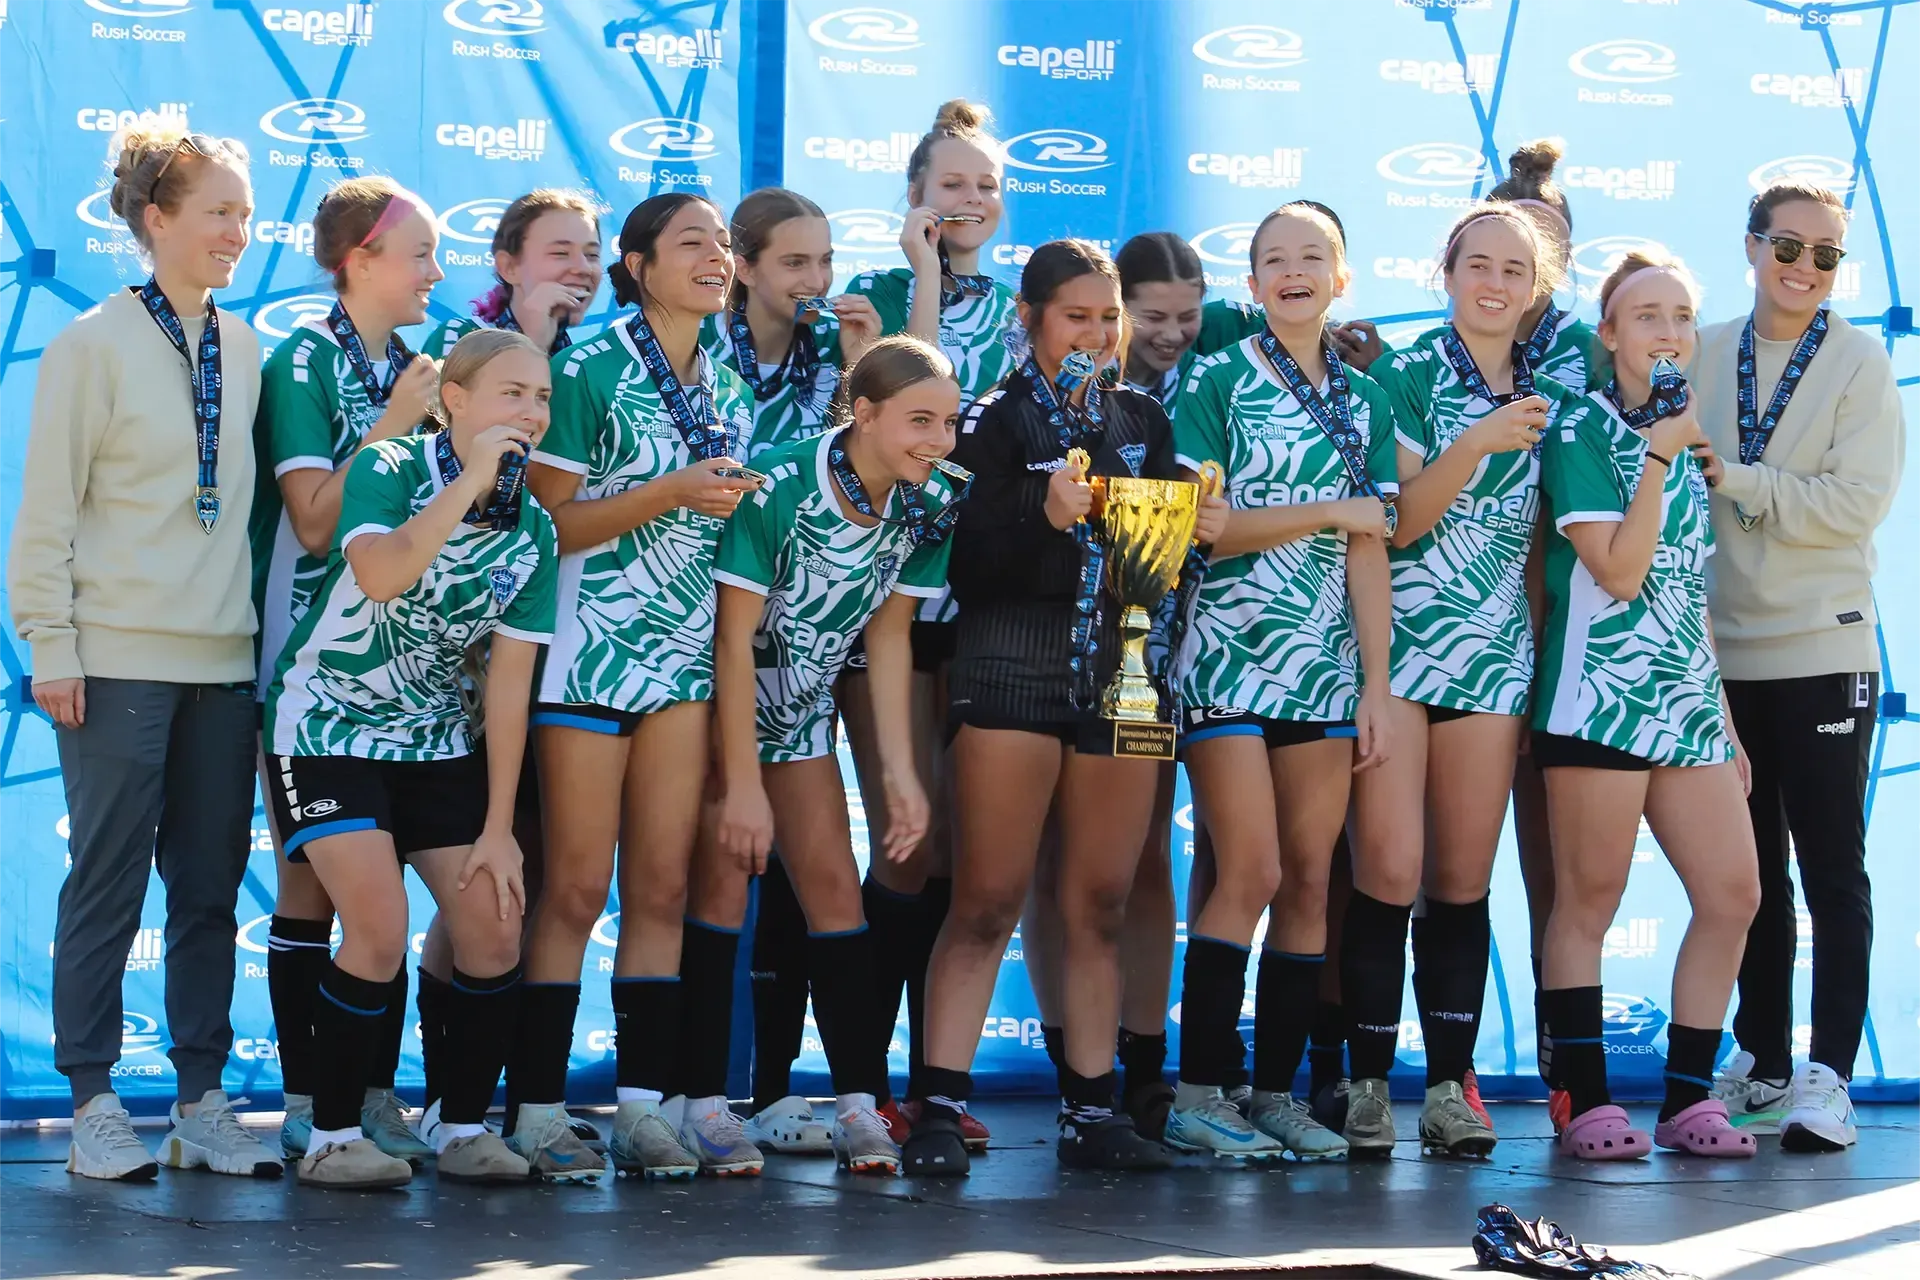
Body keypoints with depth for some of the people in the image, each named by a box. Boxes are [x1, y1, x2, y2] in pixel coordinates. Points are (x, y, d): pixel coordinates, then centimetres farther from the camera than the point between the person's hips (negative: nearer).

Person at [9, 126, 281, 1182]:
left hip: (223, 660, 5)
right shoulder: (96, 344, -4)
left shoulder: (245, 350, 11)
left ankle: (201, 1105, 14)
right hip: (120, 658, -5)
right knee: (108, 884, -1)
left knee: (211, 886, 6)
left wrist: (269, 627, 10)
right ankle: (94, 1106, 7)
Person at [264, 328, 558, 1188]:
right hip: (327, 730, -5)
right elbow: (381, 575, -36)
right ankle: (333, 1139, -4)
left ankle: (465, 1130, 12)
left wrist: (498, 826, -6)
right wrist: (472, 479, -32)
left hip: (435, 741, 5)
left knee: (495, 928, -5)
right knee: (381, 931, -19)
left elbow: (508, 681, -2)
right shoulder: (389, 469, -15)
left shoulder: (533, 532, -1)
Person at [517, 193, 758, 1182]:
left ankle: (645, 1104, 6)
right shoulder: (589, 371, -7)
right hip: (592, 648, -6)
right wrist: (670, 494, -18)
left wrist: (739, 501, 5)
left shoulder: (726, 391, 12)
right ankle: (537, 1110, -1)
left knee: (663, 887, 4)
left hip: (687, 654, 6)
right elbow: (548, 522, -12)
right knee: (577, 887, -6)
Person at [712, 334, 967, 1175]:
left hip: (802, 708, 6)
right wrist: (743, 787, -22)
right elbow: (734, 641, -23)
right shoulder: (776, 489, -28)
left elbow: (889, 637, -1)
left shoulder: (928, 506, -10)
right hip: (719, 702, -6)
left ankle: (859, 1103, 0)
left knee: (834, 886, 0)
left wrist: (901, 774, -5)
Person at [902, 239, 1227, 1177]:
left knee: (1101, 904, 8)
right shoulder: (995, 421, -1)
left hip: (1121, 669, 5)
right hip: (1011, 667, -5)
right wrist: (1043, 516, -27)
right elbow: (967, 563, -12)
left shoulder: (1143, 422, 15)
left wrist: (1200, 532, -4)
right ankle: (939, 1110, -5)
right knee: (986, 901, -7)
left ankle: (1091, 1110, 14)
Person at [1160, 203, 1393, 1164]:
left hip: (1326, 667, 5)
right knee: (1253, 873, -12)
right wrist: (1329, 511, -7)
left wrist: (1376, 688, 4)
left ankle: (1277, 1091, 8)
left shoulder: (1363, 401, 13)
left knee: (1310, 881, 2)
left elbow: (1370, 553, 10)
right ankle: (1200, 1093, -6)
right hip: (1229, 657, -4)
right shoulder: (1217, 383, 1)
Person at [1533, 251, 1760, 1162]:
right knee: (1589, 899, -3)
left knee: (1733, 893, 1)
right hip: (1599, 694, -7)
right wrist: (1659, 456, -14)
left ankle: (1687, 1099, 8)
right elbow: (1621, 573, -14)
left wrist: (1725, 723, 18)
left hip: (1687, 699, 7)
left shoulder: (1690, 438, 17)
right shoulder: (1582, 431, -4)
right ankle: (1585, 1103, 2)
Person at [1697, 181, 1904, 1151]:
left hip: (1822, 652, -3)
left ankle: (1826, 1076, 0)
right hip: (1724, 651, 3)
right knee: (1751, 872, 11)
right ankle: (1761, 1065, 19)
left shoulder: (1859, 362, -2)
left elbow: (1857, 501, -12)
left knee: (1831, 871, -2)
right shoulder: (1703, 354, 7)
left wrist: (1733, 479, -14)